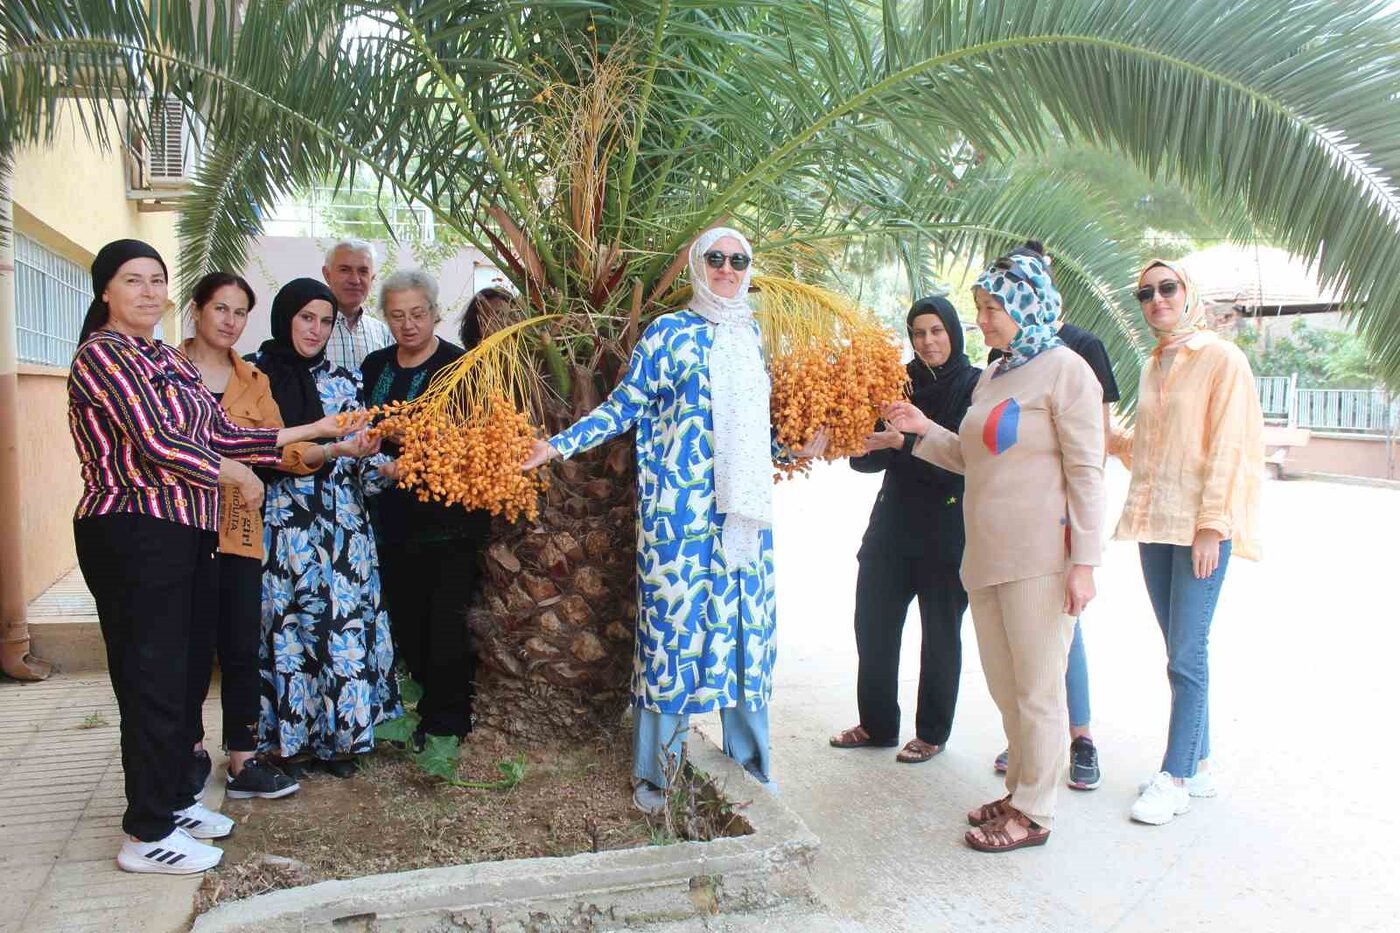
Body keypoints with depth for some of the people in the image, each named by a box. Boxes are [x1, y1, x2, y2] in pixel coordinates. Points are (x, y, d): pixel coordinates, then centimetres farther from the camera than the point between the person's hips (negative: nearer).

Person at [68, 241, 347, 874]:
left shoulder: (169, 360, 16)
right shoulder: (104, 352, -10)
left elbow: (219, 433, 13)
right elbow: (156, 443, -19)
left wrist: (308, 432, 9)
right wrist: (238, 476, -7)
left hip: (187, 534, 9)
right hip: (133, 535, -8)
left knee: (186, 670, 15)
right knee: (153, 679, -2)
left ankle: (174, 799, 31)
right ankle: (146, 835, 10)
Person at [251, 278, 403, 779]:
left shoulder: (344, 380, 10)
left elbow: (358, 453, 6)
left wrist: (382, 467, -15)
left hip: (340, 525, 2)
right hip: (277, 526, -2)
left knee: (343, 623, 2)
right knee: (285, 626, 2)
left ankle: (338, 735, 15)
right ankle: (291, 738, 17)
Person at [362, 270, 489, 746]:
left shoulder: (460, 366, -7)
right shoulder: (375, 365, 12)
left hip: (447, 515, -6)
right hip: (394, 515, 6)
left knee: (446, 619, -1)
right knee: (404, 614, 11)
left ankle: (446, 720, 12)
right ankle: (419, 704, 27)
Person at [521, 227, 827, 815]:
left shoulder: (749, 332, 15)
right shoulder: (669, 332, -1)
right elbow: (624, 407, -2)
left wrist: (800, 447, 19)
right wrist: (558, 445, -10)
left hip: (746, 504, 5)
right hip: (681, 505, -5)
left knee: (746, 622, 9)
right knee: (673, 618, -1)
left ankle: (748, 758, 25)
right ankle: (655, 772, 14)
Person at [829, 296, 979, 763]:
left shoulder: (974, 386, -5)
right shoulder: (902, 380, 7)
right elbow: (869, 459, 4)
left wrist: (903, 442, -25)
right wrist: (863, 444, -18)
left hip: (947, 534, -4)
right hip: (893, 524, 5)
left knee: (940, 635, 7)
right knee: (872, 624, 8)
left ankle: (932, 733, 23)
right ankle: (877, 724, 25)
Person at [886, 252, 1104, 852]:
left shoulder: (1064, 370, -8)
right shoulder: (992, 377, 16)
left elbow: (1087, 471, -12)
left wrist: (1084, 562, -16)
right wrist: (924, 430, 10)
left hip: (1039, 561, -8)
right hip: (987, 557, 8)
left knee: (1037, 690, 3)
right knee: (1004, 687, 16)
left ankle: (1034, 814, 16)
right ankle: (1020, 792, 31)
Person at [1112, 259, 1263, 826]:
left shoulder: (1222, 359, -5)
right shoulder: (1153, 366, 16)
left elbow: (1228, 446, -11)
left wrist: (1212, 524, -16)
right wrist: (1109, 433, 5)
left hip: (1200, 527, -7)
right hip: (1153, 524, 7)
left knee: (1187, 656, -4)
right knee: (1182, 654, 12)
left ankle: (1175, 776, 4)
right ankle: (1198, 765, 22)